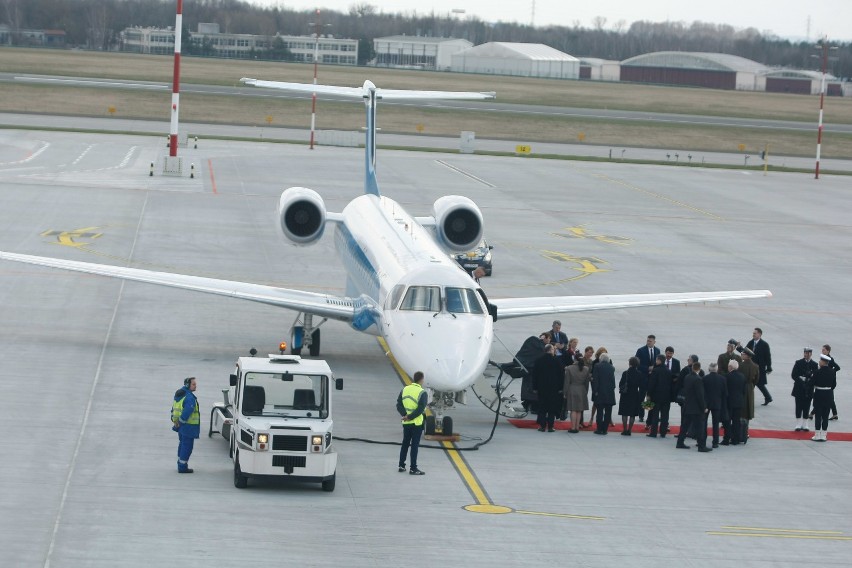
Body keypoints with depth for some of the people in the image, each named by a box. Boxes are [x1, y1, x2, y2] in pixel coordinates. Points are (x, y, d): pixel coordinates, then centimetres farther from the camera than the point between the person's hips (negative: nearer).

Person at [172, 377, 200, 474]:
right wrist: (181, 421, -17)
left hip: (181, 426, 9)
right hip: (188, 426, -9)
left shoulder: (179, 394, 10)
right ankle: (182, 467, 1)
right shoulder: (190, 398, -21)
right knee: (187, 446, -2)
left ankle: (181, 464, 29)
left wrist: (175, 421, 15)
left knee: (182, 444, 20)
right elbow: (187, 412, -28)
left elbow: (174, 408, 16)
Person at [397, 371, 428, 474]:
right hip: (417, 423, -5)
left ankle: (401, 465, 20)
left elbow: (399, 405, 0)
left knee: (405, 444, 17)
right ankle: (413, 469, 1)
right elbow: (421, 409, -20)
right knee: (415, 445, 0)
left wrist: (405, 415, -9)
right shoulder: (422, 393, -13)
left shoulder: (404, 390, 4)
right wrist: (410, 417, -15)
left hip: (406, 423, 5)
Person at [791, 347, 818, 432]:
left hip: (809, 390, 1)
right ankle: (798, 425, 4)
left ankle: (805, 425, 10)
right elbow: (793, 375, -1)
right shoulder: (798, 363, 2)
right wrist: (800, 380, -13)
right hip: (799, 389, -1)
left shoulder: (814, 364, 3)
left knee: (806, 407, 3)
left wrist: (810, 381, -15)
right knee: (799, 407, 0)